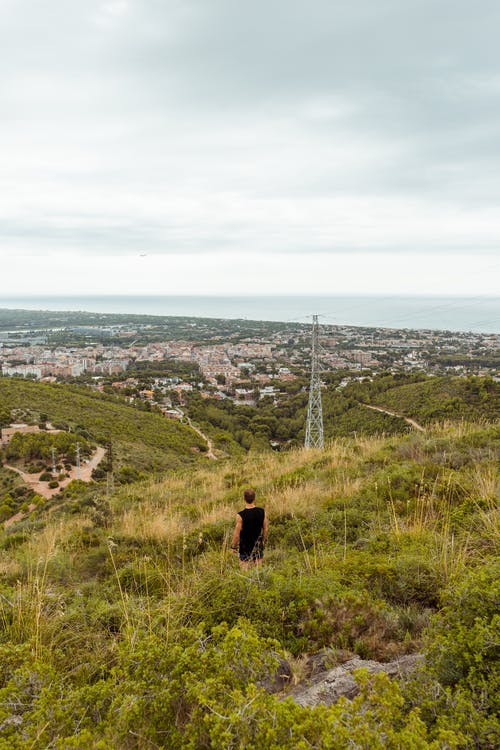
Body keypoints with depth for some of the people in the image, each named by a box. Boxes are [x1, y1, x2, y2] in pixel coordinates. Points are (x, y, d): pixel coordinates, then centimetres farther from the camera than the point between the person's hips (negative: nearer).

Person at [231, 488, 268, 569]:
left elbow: (237, 534, -14)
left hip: (245, 549, -4)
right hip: (259, 548, 4)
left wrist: (233, 546, 1)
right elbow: (265, 529, 2)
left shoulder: (241, 515, -21)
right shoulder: (262, 512, -8)